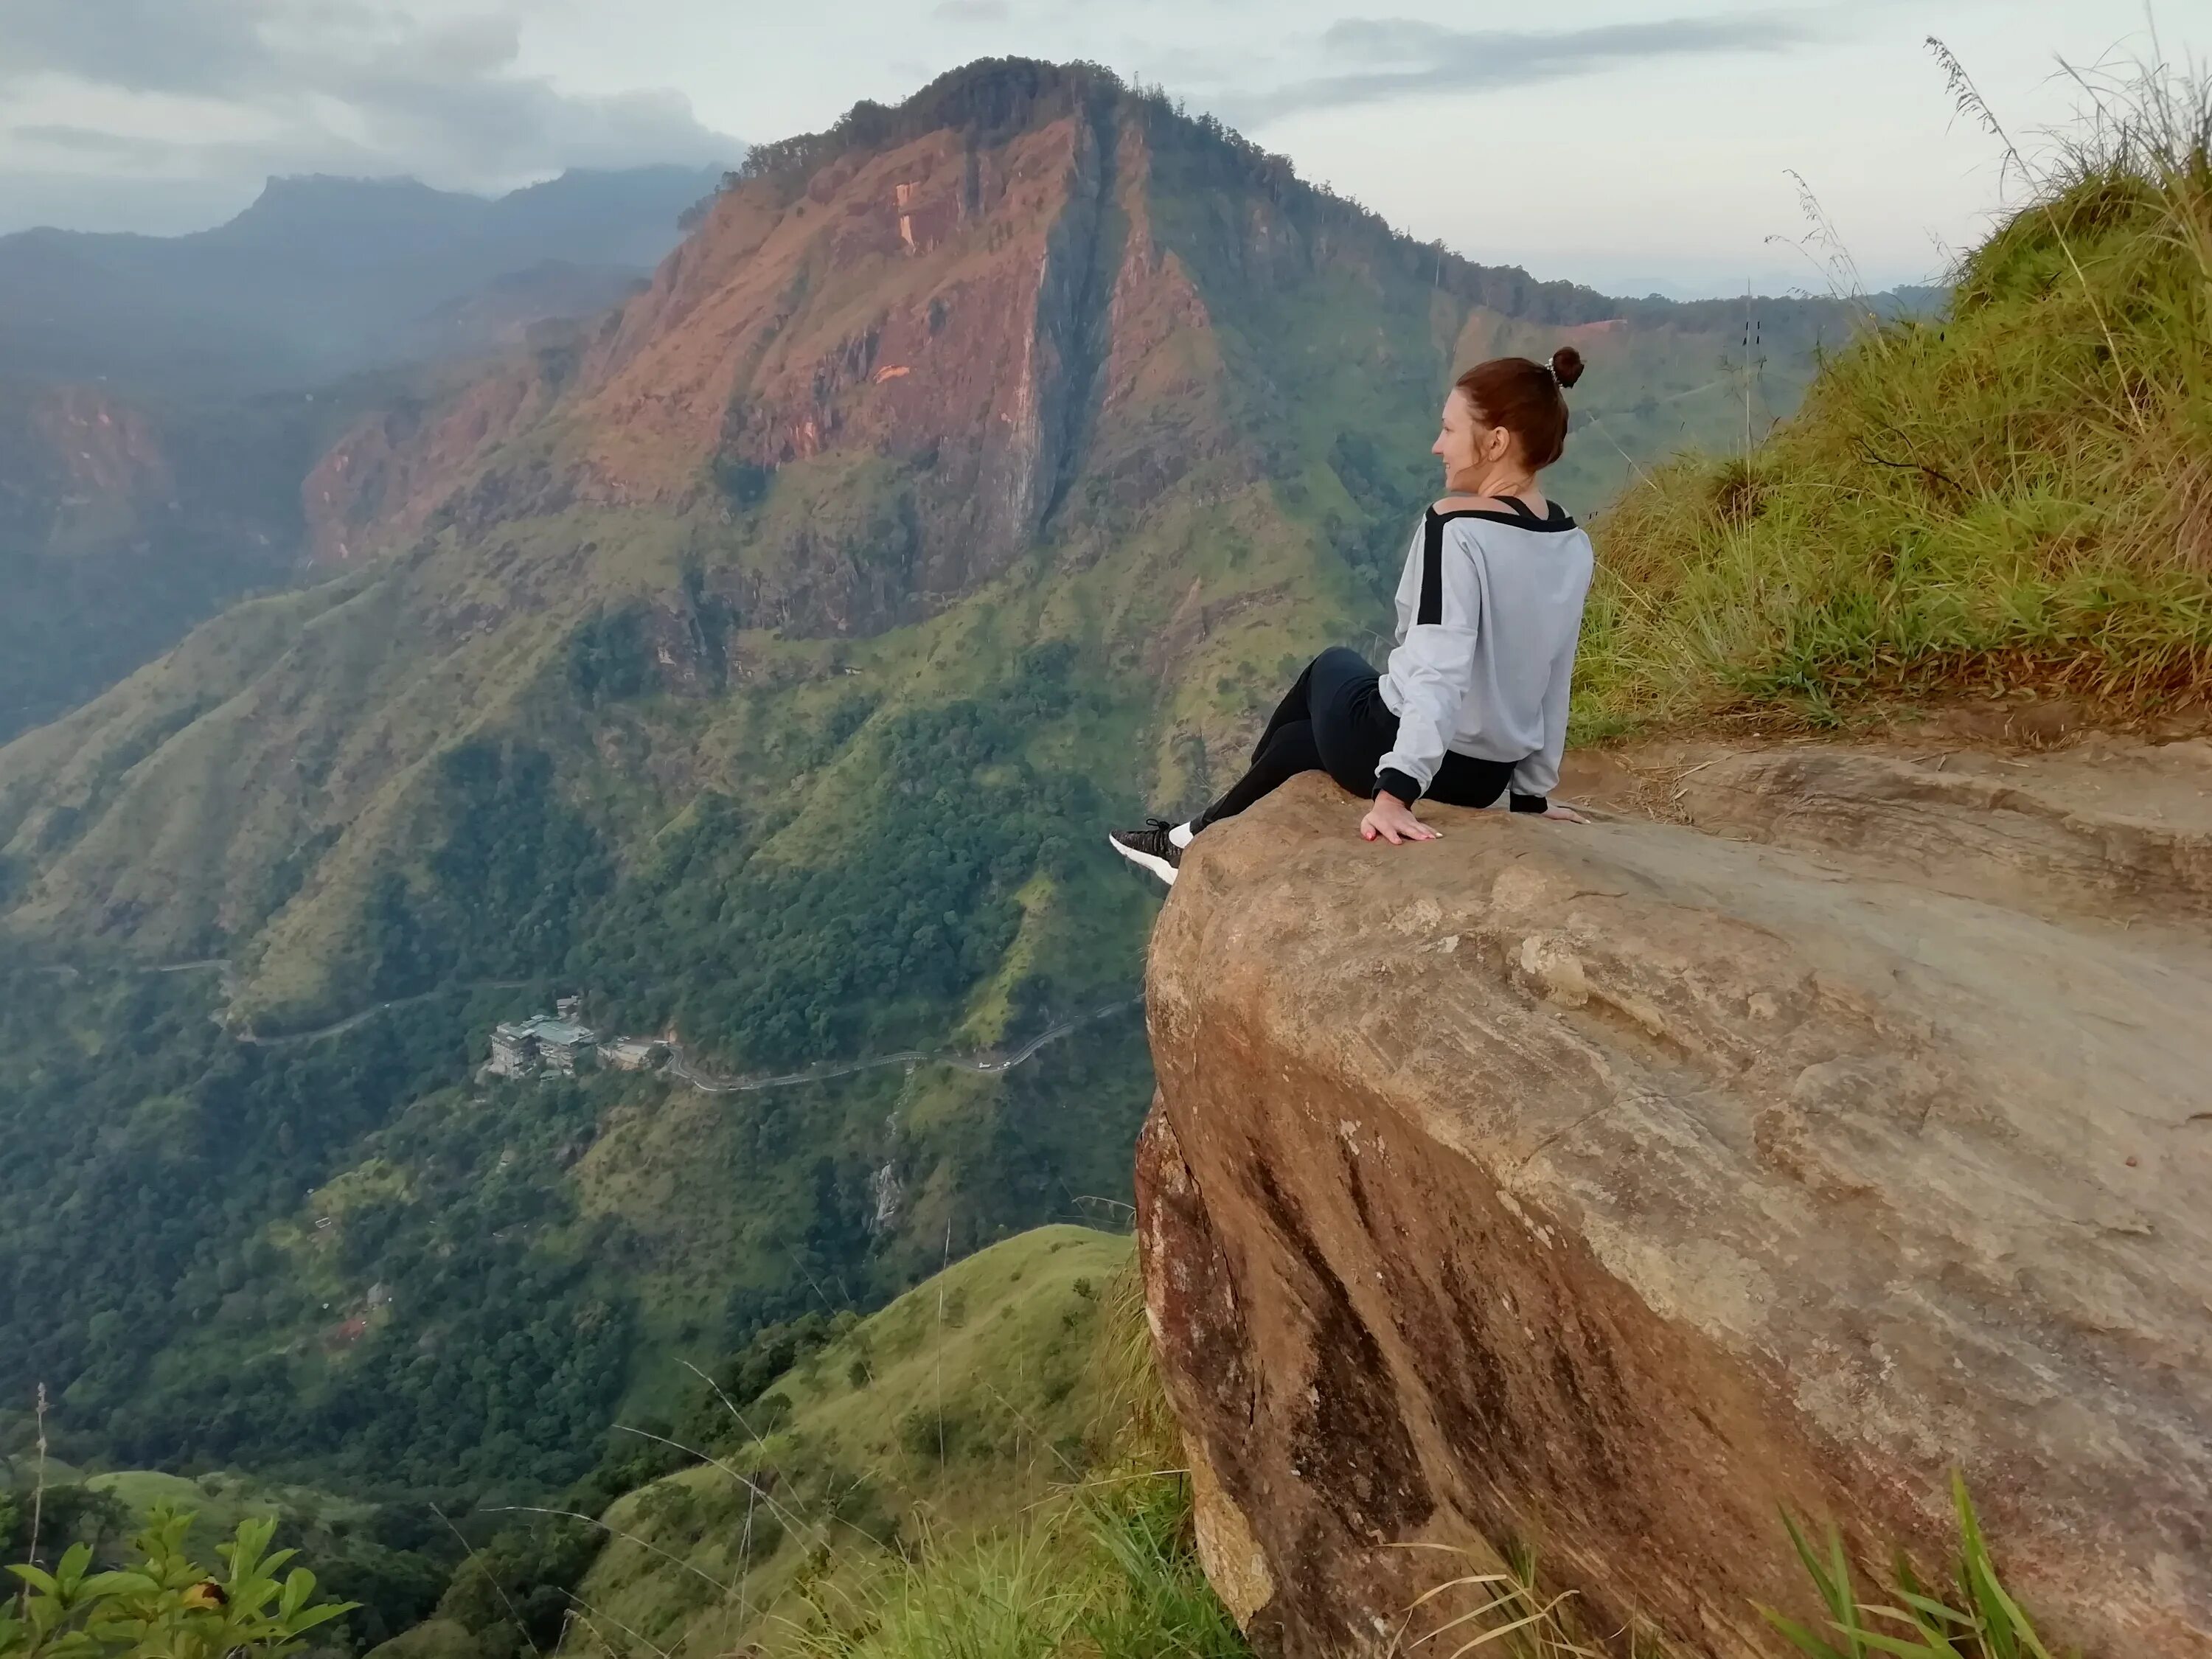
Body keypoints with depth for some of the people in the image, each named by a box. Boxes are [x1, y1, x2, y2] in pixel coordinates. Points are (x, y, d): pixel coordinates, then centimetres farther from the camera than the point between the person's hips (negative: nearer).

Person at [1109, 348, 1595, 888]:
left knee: (1330, 665, 28)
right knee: (1294, 739, 29)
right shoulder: (1574, 547, 0)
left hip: (1394, 747, -6)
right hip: (1484, 779, 6)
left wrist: (1395, 790, -36)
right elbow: (1553, 686, 5)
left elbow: (1439, 676, -31)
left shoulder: (1456, 529, -21)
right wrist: (1533, 794, 12)